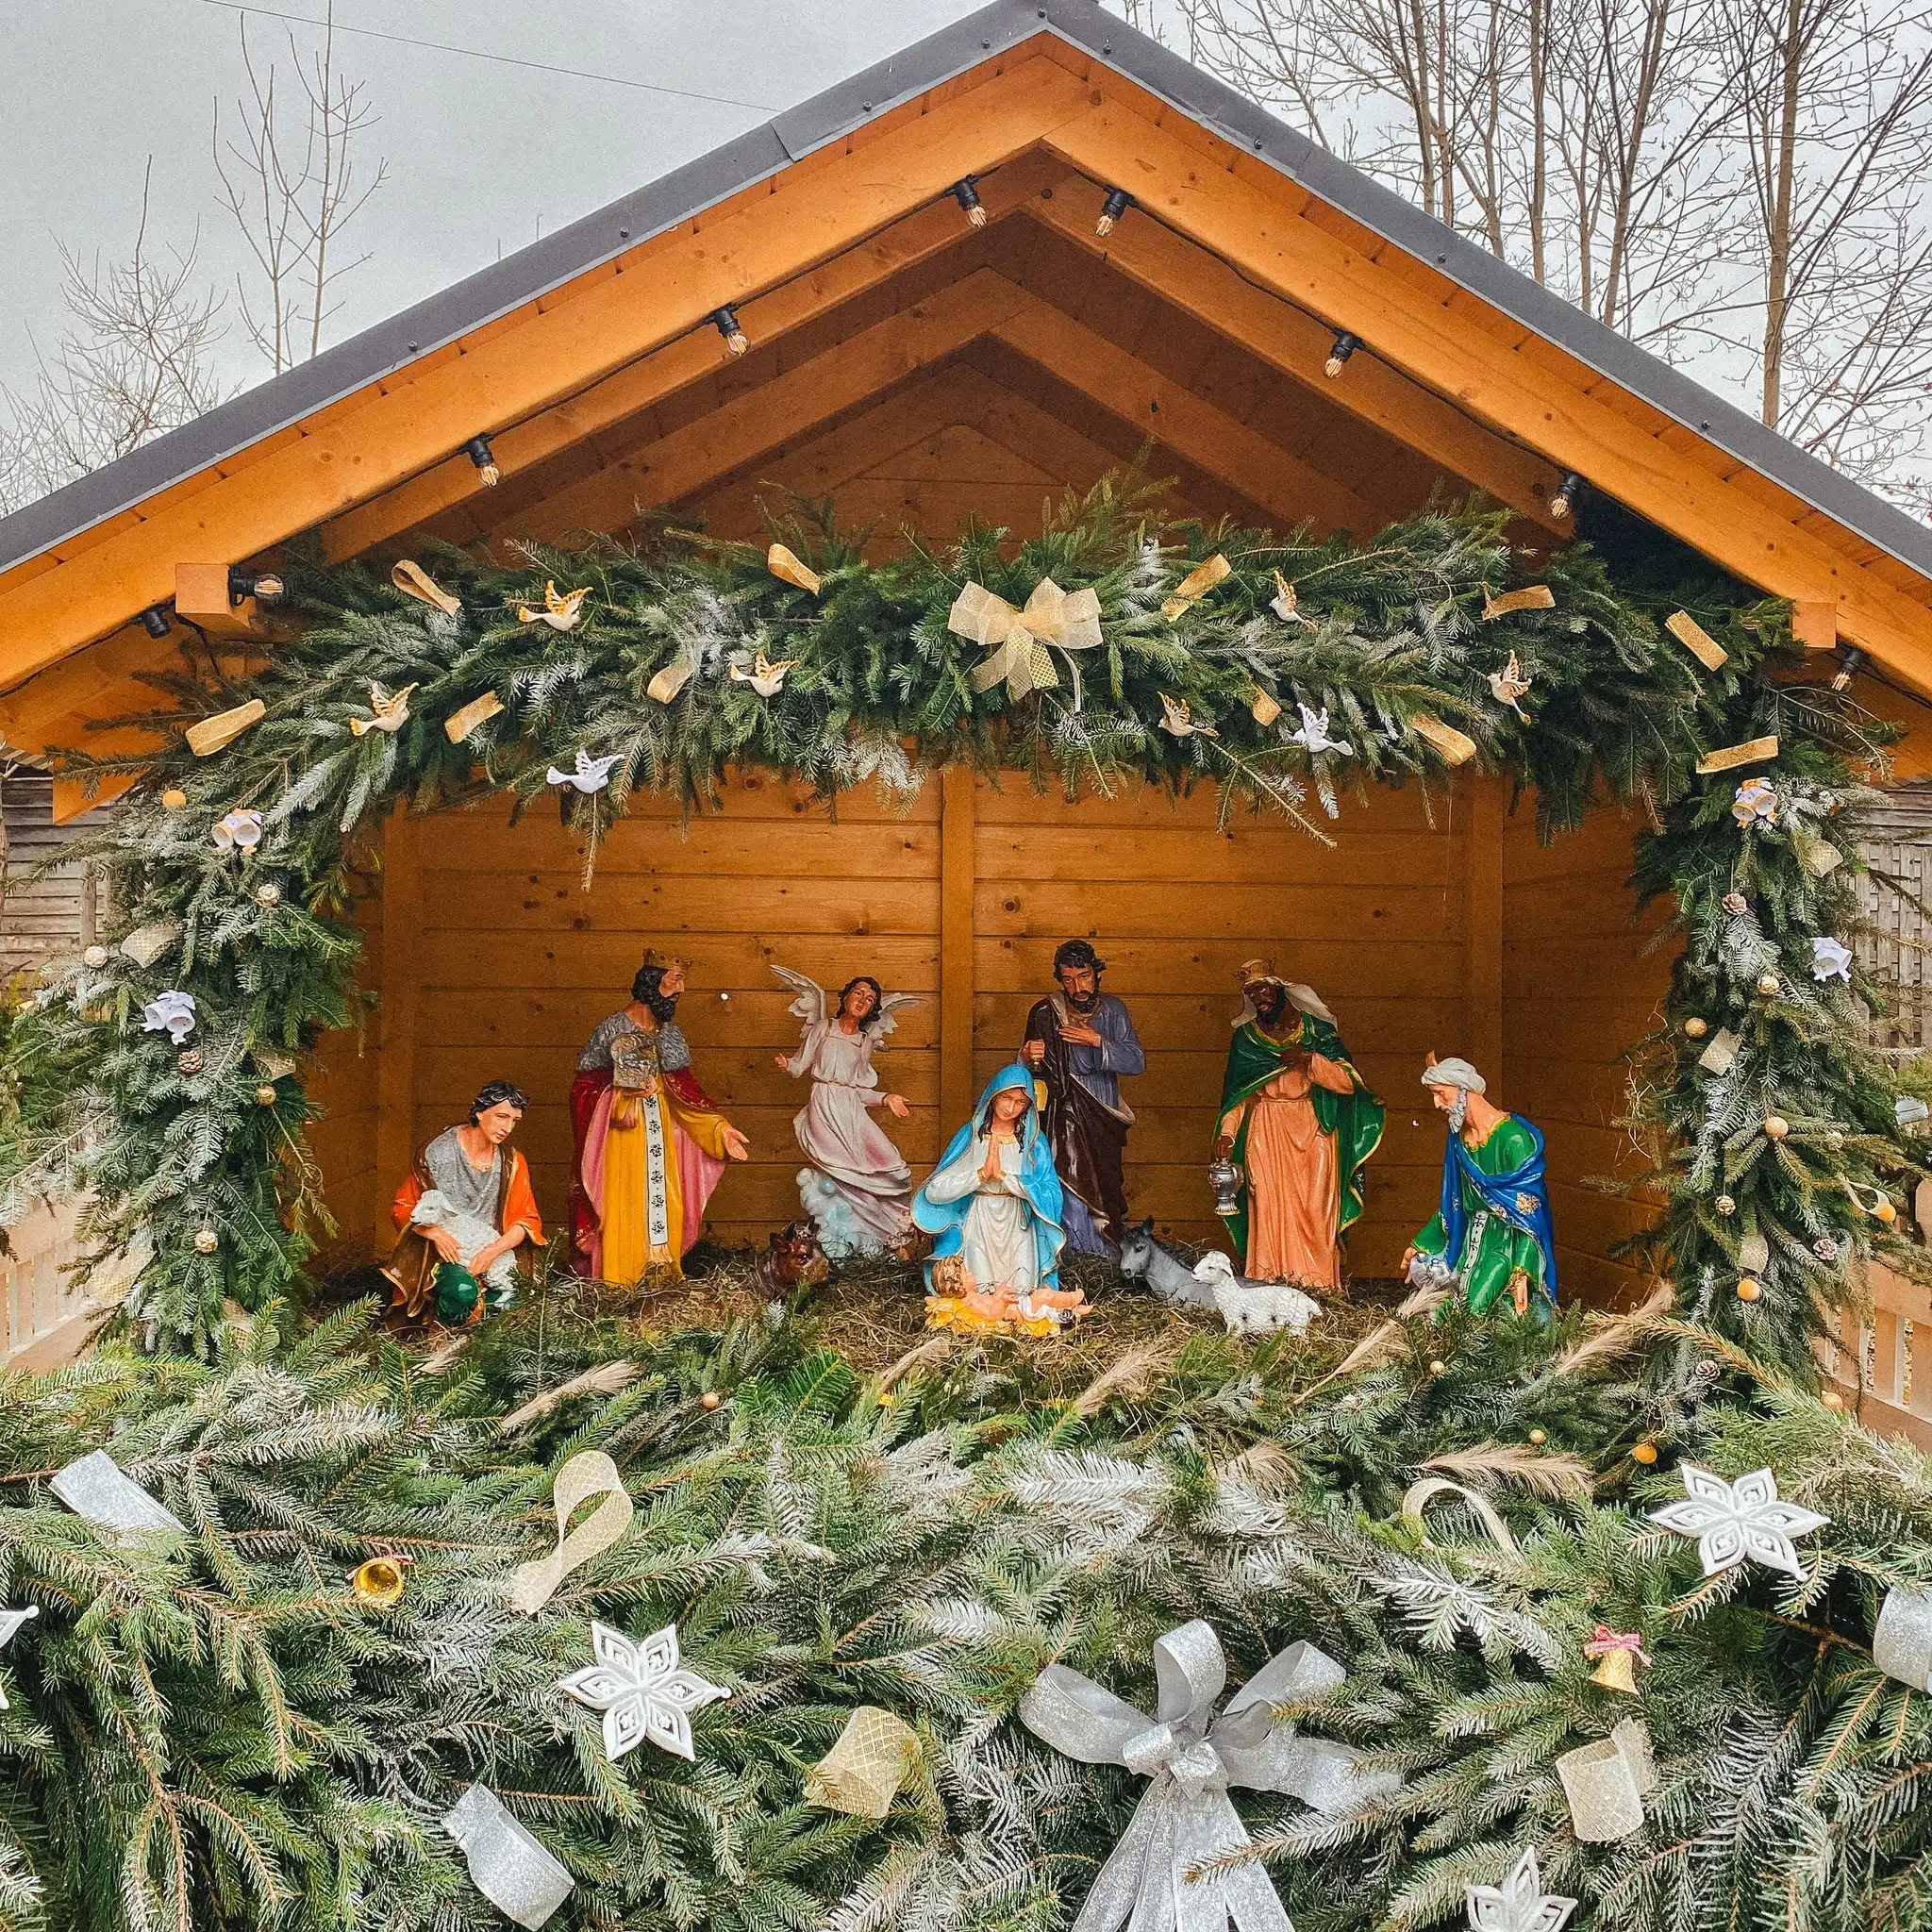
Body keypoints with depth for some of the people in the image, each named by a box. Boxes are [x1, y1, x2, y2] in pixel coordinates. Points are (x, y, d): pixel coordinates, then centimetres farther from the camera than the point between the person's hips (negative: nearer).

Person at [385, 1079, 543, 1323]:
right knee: (461, 1293, -33)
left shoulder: (512, 1163, 4)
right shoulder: (439, 1153, -6)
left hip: (492, 1250, 3)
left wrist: (493, 1251, -14)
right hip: (444, 1250, -3)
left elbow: (527, 1220, 3)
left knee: (506, 1301, -24)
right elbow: (401, 1208, 1)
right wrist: (434, 1233, -18)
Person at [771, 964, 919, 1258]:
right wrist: (788, 1064, -15)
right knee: (845, 1172, -23)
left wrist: (885, 1099, 2)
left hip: (852, 1112, 4)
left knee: (892, 1168, -14)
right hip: (823, 1111, -3)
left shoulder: (866, 1042, 19)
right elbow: (799, 1067, 6)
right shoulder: (822, 1028, 11)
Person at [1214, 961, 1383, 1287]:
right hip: (1265, 1135, 1)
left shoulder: (1317, 1030, 5)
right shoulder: (1245, 1037, 10)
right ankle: (1268, 1284, -7)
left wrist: (1311, 1059, -14)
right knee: (1269, 1209, -9)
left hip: (1313, 1134, -1)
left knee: (1315, 1210, -7)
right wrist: (1227, 1133, -5)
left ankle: (1318, 1285, -2)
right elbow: (1236, 1095, 9)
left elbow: (1349, 1083, -2)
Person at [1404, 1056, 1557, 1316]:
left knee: (1472, 1313, -21)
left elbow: (1528, 1210, -20)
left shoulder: (1513, 1138, -17)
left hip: (1510, 1242, -8)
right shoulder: (1459, 1138, 7)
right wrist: (1420, 1245, 15)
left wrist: (1521, 1273, -27)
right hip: (1473, 1240, 8)